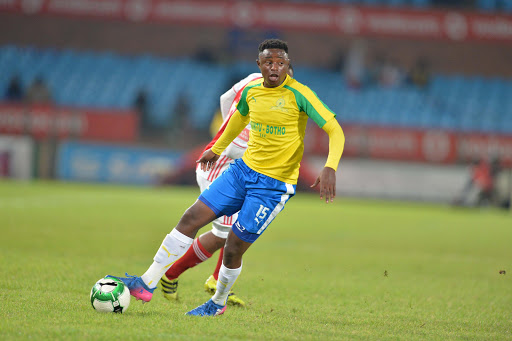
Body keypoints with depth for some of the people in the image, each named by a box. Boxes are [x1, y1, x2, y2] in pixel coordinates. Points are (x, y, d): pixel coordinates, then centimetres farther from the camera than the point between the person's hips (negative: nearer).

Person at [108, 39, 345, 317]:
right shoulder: (251, 91, 3)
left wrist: (330, 167, -35)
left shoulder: (298, 95, -16)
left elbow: (335, 130, -19)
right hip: (243, 169, 6)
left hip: (274, 185, -6)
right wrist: (217, 148, 38)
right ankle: (147, 283, 2)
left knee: (233, 248, -4)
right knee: (191, 218, -4)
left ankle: (218, 302, 23)